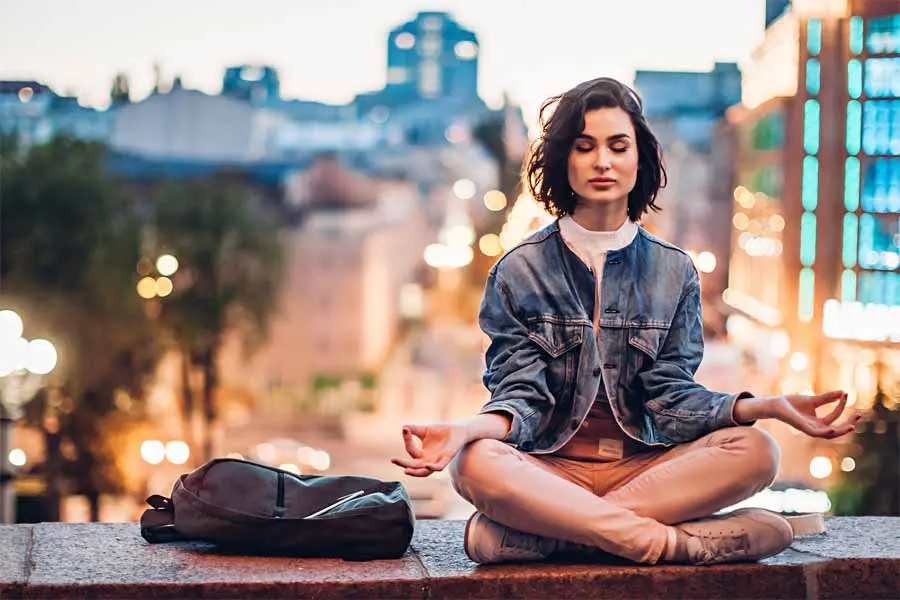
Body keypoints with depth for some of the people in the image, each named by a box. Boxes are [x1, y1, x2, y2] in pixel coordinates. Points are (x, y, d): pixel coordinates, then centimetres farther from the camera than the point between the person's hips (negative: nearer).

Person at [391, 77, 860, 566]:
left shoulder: (674, 272, 10)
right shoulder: (519, 270, 5)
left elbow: (670, 393, 2)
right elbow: (522, 395, -3)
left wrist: (764, 407, -17)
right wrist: (468, 430, -27)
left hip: (643, 466, 2)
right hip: (550, 468, -2)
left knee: (755, 451, -26)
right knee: (476, 463, -35)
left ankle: (543, 530, -29)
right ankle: (682, 542, -31)